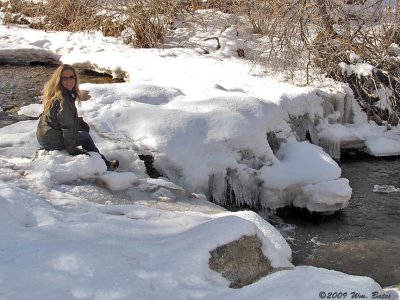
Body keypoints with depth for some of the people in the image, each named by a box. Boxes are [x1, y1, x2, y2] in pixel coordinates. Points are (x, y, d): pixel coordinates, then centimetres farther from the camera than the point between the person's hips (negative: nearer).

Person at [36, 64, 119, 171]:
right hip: (52, 141, -9)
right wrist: (71, 148, -17)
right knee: (86, 137, 9)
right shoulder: (63, 100, -26)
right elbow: (67, 125, -23)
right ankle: (103, 164, 24)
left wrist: (79, 121, 15)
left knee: (84, 127, 19)